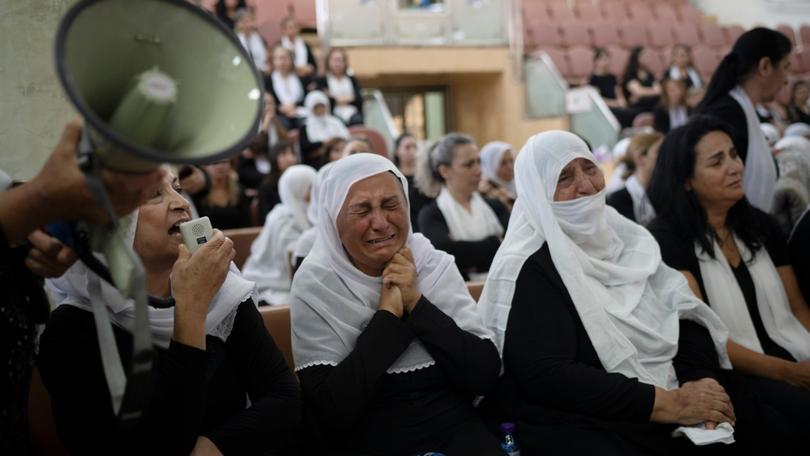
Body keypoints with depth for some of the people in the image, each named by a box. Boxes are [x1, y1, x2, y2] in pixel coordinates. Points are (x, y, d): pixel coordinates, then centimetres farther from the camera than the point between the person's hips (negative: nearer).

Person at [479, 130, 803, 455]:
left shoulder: (622, 236, 10)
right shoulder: (526, 269, -12)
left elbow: (687, 317, 9)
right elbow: (547, 376, -21)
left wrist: (699, 379, -12)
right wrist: (667, 404, -20)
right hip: (577, 425, -7)